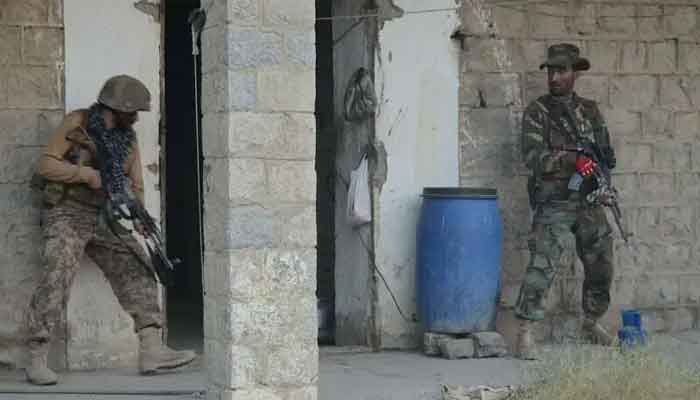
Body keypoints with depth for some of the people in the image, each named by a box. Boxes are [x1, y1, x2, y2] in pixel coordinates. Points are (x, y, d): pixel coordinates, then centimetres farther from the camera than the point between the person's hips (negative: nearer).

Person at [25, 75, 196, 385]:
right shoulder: (76, 124, -8)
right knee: (57, 280, -20)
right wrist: (88, 174, -19)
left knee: (137, 271, -4)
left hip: (103, 219, 6)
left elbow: (135, 185, 7)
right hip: (66, 215, -6)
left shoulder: (127, 138, 8)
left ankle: (151, 351, -7)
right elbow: (46, 165, -11)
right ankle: (36, 361, -17)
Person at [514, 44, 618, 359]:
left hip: (589, 202, 5)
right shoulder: (537, 112, -2)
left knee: (601, 265, 13)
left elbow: (606, 151, 17)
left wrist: (604, 156, -7)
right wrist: (571, 160, -26)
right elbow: (532, 156, -14)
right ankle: (525, 332, -16)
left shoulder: (590, 111, 13)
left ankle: (592, 323, 34)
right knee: (543, 264, -18)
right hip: (554, 203, -5)